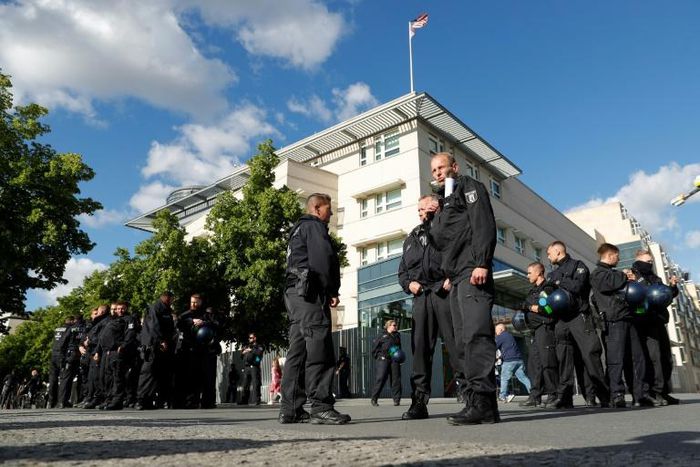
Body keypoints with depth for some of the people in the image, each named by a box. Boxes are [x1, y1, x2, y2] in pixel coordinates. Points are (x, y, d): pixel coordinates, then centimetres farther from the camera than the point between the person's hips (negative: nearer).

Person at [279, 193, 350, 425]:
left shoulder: (297, 231, 30)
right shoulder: (314, 226, -1)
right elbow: (323, 258, -16)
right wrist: (332, 290, -9)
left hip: (293, 293, 10)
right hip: (309, 293, -10)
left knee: (298, 350, 7)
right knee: (319, 349, -13)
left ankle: (290, 409, 7)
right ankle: (321, 407, -16)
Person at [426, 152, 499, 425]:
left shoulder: (469, 187, 8)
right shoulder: (446, 201, 31)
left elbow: (484, 224, -9)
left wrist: (482, 263, -21)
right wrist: (434, 218, 12)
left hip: (473, 272, -9)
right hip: (456, 279, 9)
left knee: (476, 335, -18)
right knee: (466, 340, 4)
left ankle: (482, 402, -21)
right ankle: (478, 403, 5)